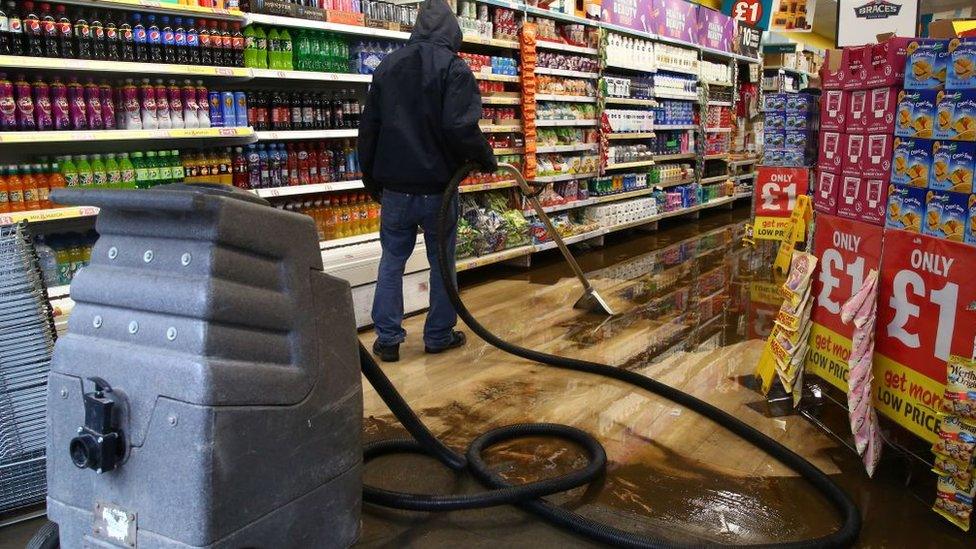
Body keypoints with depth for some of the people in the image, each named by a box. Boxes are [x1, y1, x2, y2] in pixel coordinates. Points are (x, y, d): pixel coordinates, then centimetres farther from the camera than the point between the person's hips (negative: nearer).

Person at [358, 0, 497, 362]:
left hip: (394, 186, 4)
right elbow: (461, 128, -19)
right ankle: (439, 335, 19)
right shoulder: (453, 67, -8)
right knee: (442, 262, 9)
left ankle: (387, 339, 12)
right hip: (437, 186, -4)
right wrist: (486, 158, -1)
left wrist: (371, 179, 22)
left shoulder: (388, 66, 9)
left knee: (392, 260, 11)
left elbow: (368, 128, 13)